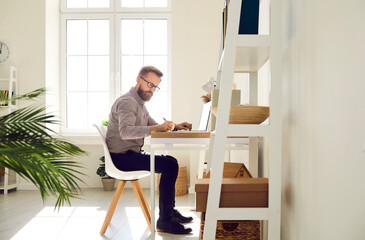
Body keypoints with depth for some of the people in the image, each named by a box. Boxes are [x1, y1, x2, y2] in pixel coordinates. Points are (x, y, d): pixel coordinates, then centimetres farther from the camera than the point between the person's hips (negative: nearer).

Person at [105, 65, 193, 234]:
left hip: (131, 154, 10)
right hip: (121, 157, -10)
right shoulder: (127, 101, -14)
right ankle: (164, 221, -15)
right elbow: (125, 131, -31)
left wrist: (174, 127, 1)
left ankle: (170, 211, 17)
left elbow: (154, 127, 19)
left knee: (171, 162, 11)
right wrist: (156, 128, -40)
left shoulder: (140, 103, 19)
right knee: (169, 165, -21)